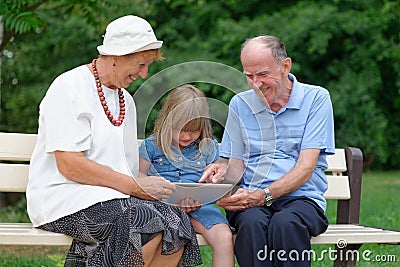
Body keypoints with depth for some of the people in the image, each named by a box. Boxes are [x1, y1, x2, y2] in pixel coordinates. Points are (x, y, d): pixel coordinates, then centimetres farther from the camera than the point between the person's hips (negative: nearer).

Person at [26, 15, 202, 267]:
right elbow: (70, 165, -16)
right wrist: (136, 186, -15)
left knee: (177, 222, -17)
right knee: (147, 222, -29)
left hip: (114, 198, 8)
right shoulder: (70, 87, -6)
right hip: (63, 198, -8)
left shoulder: (125, 100, 20)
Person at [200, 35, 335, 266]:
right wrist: (223, 174, -10)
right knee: (252, 223, -34)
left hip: (301, 198, -2)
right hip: (251, 200, 2)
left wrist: (263, 195, -19)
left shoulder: (316, 98, 3)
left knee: (285, 223, -37)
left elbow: (306, 167, -6)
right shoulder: (240, 104, 15)